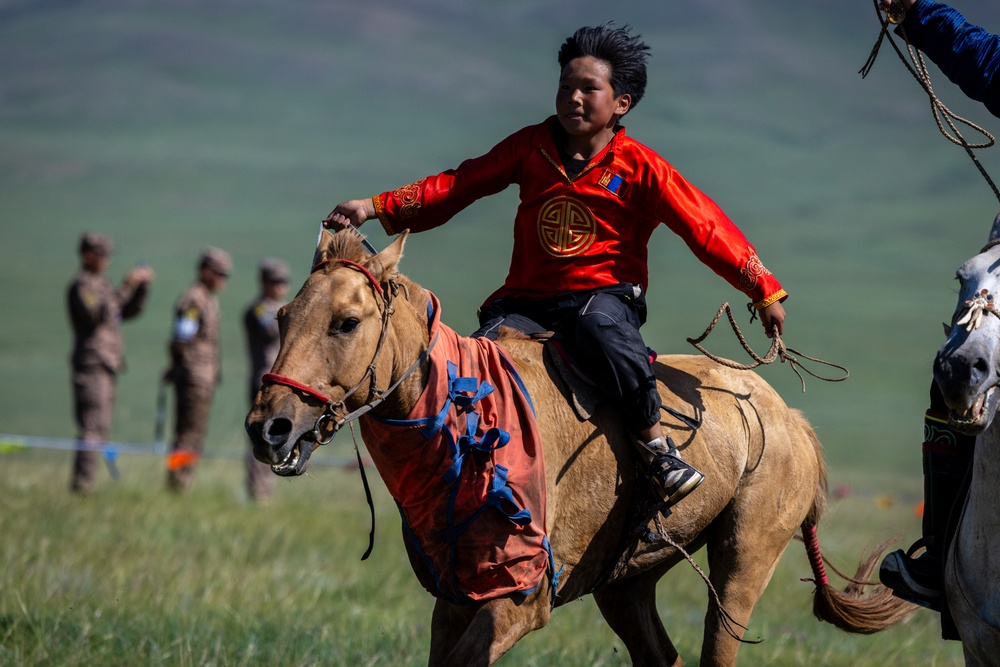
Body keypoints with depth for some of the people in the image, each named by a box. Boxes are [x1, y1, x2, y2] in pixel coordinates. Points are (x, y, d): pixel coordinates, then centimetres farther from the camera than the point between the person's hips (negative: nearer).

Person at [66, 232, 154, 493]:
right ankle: (82, 483, -15)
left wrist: (143, 285, 7)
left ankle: (82, 482, 12)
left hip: (105, 366, 10)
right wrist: (125, 287, -29)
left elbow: (130, 311, 21)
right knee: (93, 428, -14)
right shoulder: (81, 286, -9)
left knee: (97, 429, 10)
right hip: (92, 365, -10)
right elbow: (96, 314, -26)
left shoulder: (101, 285, 20)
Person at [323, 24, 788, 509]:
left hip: (605, 293, -4)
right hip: (526, 299, 4)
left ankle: (657, 447, -29)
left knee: (602, 329, -39)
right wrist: (377, 208, 0)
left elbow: (703, 227, -2)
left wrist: (764, 291, -3)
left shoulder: (639, 168, -3)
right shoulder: (530, 147, 7)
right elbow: (458, 186, 9)